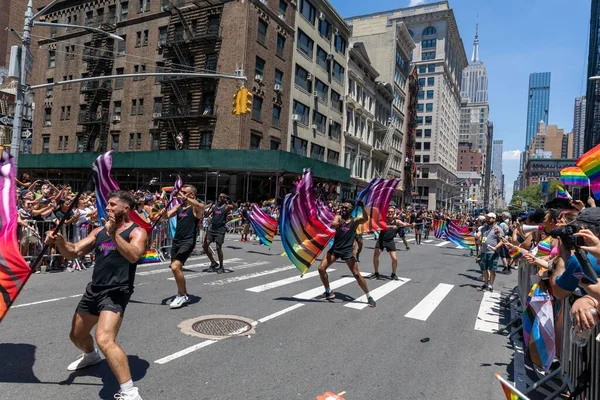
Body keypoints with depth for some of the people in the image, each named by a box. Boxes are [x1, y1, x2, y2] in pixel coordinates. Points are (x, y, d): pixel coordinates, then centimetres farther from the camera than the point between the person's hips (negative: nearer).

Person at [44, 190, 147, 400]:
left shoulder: (136, 232, -8)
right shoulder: (99, 231, 13)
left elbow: (133, 256, -27)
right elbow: (73, 252, 8)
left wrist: (114, 233, -35)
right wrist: (59, 241, -11)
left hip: (116, 292, -8)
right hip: (94, 290, 8)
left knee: (105, 340, -28)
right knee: (77, 336, 27)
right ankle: (91, 356, 61)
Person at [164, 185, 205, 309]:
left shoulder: (195, 208, -9)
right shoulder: (178, 206, 10)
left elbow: (201, 206, -33)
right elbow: (167, 216, -1)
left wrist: (185, 198, -42)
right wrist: (163, 211, -23)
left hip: (188, 242, -8)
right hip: (176, 240, 8)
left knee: (175, 267, -20)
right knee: (176, 268, 17)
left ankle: (181, 295, 0)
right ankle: (184, 294, 35)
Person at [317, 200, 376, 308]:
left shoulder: (355, 220, -3)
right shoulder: (338, 218, 3)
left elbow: (365, 218, -24)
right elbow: (332, 225, -19)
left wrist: (362, 207, -41)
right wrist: (338, 223, -42)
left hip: (347, 251, -3)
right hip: (335, 248, 3)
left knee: (356, 274, -6)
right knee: (321, 268, -3)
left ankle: (369, 297, 9)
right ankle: (328, 292, 17)